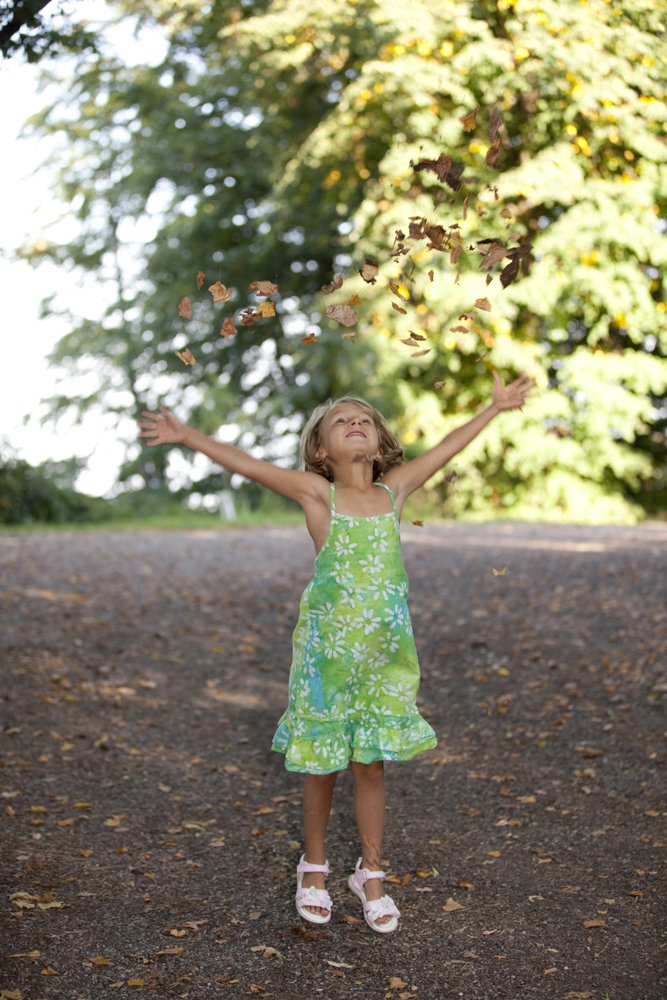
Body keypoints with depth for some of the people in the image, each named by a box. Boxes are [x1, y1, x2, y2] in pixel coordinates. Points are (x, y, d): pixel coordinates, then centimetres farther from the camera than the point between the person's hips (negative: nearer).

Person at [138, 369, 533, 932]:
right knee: (322, 766, 9)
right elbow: (245, 464, -9)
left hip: (384, 648, 2)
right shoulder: (317, 494, -2)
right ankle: (314, 869, 28)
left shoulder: (394, 490, 7)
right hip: (328, 644, -2)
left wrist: (497, 406, 25)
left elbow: (447, 449, 16)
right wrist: (187, 436, -16)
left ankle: (370, 874, 24)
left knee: (371, 764, 8)